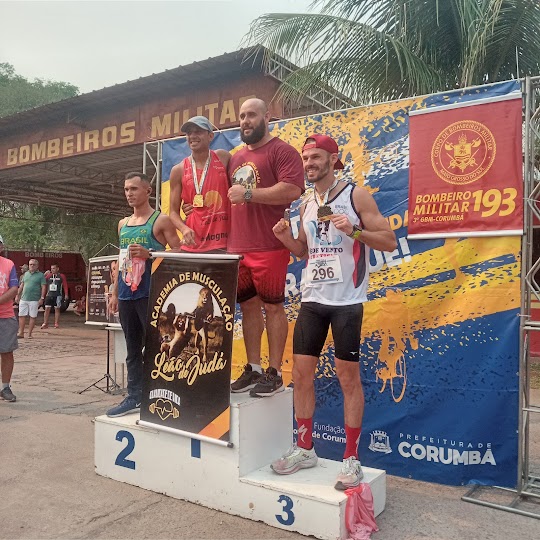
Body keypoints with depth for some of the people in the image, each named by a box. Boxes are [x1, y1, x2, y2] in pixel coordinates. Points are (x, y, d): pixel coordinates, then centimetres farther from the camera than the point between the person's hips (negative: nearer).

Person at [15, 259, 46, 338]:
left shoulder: (41, 275, -1)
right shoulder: (26, 274, 14)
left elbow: (43, 287, -5)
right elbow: (21, 285, 19)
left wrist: (42, 298, -12)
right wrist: (17, 295, 15)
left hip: (34, 300, -4)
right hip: (23, 299, 5)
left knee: (33, 317, 1)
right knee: (21, 316, 5)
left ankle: (29, 334, 9)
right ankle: (21, 333, 12)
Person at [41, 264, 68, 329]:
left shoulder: (61, 276, 3)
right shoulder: (49, 275, 10)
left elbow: (65, 286, 1)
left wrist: (66, 294, -5)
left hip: (58, 296, -2)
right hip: (49, 295, 2)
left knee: (57, 309, 4)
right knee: (47, 309, -1)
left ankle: (56, 324, 9)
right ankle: (45, 324, 3)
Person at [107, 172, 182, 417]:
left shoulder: (161, 220, -2)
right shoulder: (123, 224, 18)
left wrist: (149, 254, -18)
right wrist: (115, 292, 16)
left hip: (150, 294, -7)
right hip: (126, 295, 7)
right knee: (133, 349, 12)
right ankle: (134, 397, 19)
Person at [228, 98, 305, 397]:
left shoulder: (282, 151, -4)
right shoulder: (236, 157, 20)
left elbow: (292, 190, -19)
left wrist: (248, 194, -16)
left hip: (269, 247, -7)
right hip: (237, 247, 8)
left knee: (273, 306, -1)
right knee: (248, 306, 10)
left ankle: (275, 373, 9)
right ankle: (253, 369, 20)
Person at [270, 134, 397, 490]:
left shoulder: (356, 196, -4)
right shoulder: (306, 206, 13)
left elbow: (390, 241, -7)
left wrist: (354, 230, -22)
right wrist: (286, 238, 3)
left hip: (347, 301, -6)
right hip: (312, 299, 6)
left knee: (348, 376, 0)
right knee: (301, 371, 7)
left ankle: (352, 459, 13)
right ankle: (305, 449, 23)